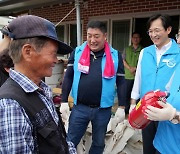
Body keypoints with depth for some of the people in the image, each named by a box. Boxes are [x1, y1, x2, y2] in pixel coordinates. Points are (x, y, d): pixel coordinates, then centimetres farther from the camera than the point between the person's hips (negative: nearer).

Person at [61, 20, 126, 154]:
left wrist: (121, 107, 0)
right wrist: (64, 101, 0)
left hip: (103, 109, 0)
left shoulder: (115, 55, -3)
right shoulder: (77, 52, -1)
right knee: (70, 142, 12)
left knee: (99, 143, 18)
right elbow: (68, 77, 3)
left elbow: (121, 82, 2)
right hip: (79, 108, 0)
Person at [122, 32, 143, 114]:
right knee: (127, 93, 7)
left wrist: (136, 68, -13)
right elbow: (123, 61, 5)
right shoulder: (127, 49, 10)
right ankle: (126, 109, 21)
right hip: (128, 75, 2)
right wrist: (130, 68, -9)